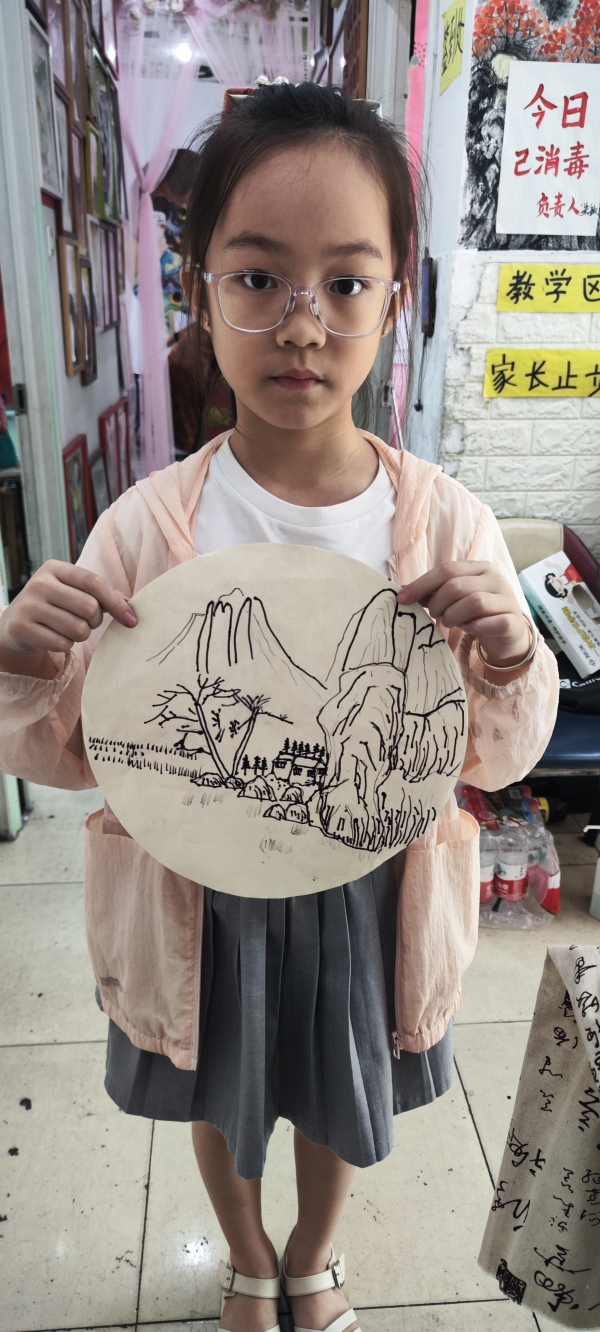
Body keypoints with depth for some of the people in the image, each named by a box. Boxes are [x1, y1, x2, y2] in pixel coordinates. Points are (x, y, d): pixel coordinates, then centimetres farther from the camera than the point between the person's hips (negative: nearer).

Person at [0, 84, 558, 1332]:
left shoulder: (448, 524, -16)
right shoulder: (145, 528, -17)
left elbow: (498, 760, -7)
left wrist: (509, 667, -28)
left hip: (366, 899, 1)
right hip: (203, 900, 0)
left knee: (341, 1102, 28)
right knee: (221, 1101, 27)